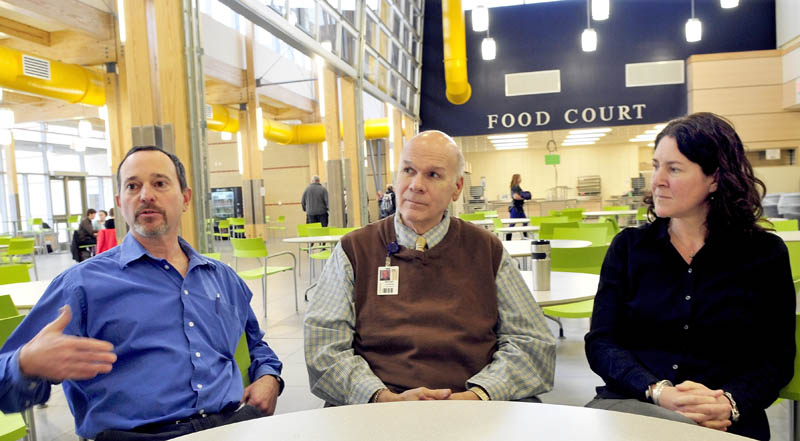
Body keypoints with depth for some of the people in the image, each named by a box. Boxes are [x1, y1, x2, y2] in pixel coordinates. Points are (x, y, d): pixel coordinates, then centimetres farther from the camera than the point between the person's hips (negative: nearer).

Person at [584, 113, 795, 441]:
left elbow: (776, 359, 4)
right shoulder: (629, 246, 6)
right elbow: (601, 342, -1)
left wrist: (730, 404, -17)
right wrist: (658, 392, -18)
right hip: (629, 403, 1)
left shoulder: (764, 254, 6)